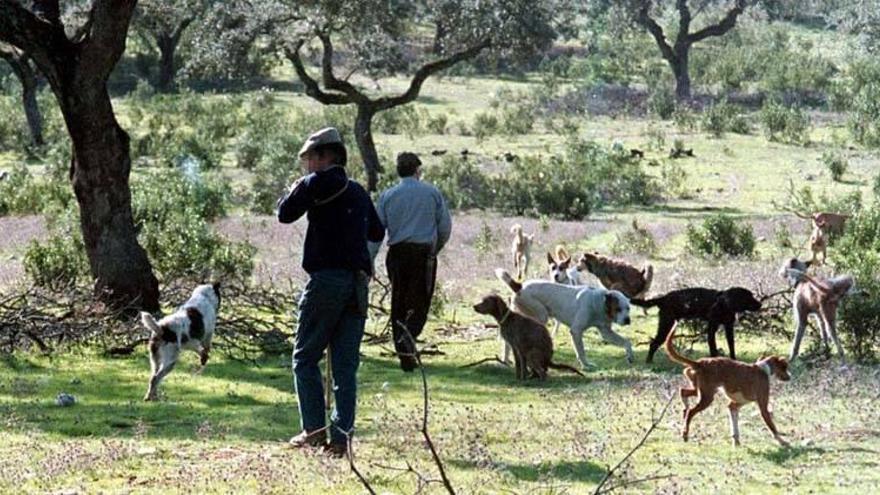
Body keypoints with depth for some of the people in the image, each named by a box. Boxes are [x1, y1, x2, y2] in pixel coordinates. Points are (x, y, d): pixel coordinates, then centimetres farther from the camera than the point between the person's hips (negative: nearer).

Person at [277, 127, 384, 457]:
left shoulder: (317, 183, -4)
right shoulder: (359, 191, 17)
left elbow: (285, 214, -2)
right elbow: (377, 233, 26)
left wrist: (293, 192, 16)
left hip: (327, 278, -6)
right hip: (358, 282, 6)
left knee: (305, 358, 4)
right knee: (346, 365, 6)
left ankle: (314, 429, -4)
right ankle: (342, 436, 0)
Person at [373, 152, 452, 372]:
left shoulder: (388, 196, 5)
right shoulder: (432, 193, 3)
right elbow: (446, 226, 4)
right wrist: (436, 249, 21)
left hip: (397, 253, 2)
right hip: (424, 251, -2)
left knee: (398, 304, 9)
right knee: (419, 301, 1)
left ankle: (405, 357, 8)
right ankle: (408, 336, -28)